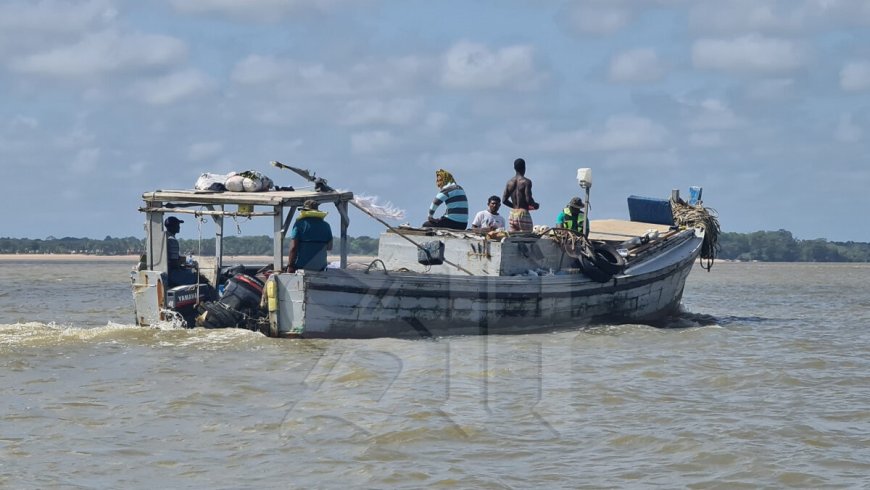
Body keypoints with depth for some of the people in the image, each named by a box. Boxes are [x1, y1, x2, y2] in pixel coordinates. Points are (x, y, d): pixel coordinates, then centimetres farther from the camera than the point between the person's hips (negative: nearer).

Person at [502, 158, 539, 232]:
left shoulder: (509, 183, 9)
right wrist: (535, 205, 4)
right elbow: (528, 199, -16)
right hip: (523, 214, -6)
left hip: (512, 214, 6)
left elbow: (504, 200, 9)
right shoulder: (526, 181, -9)